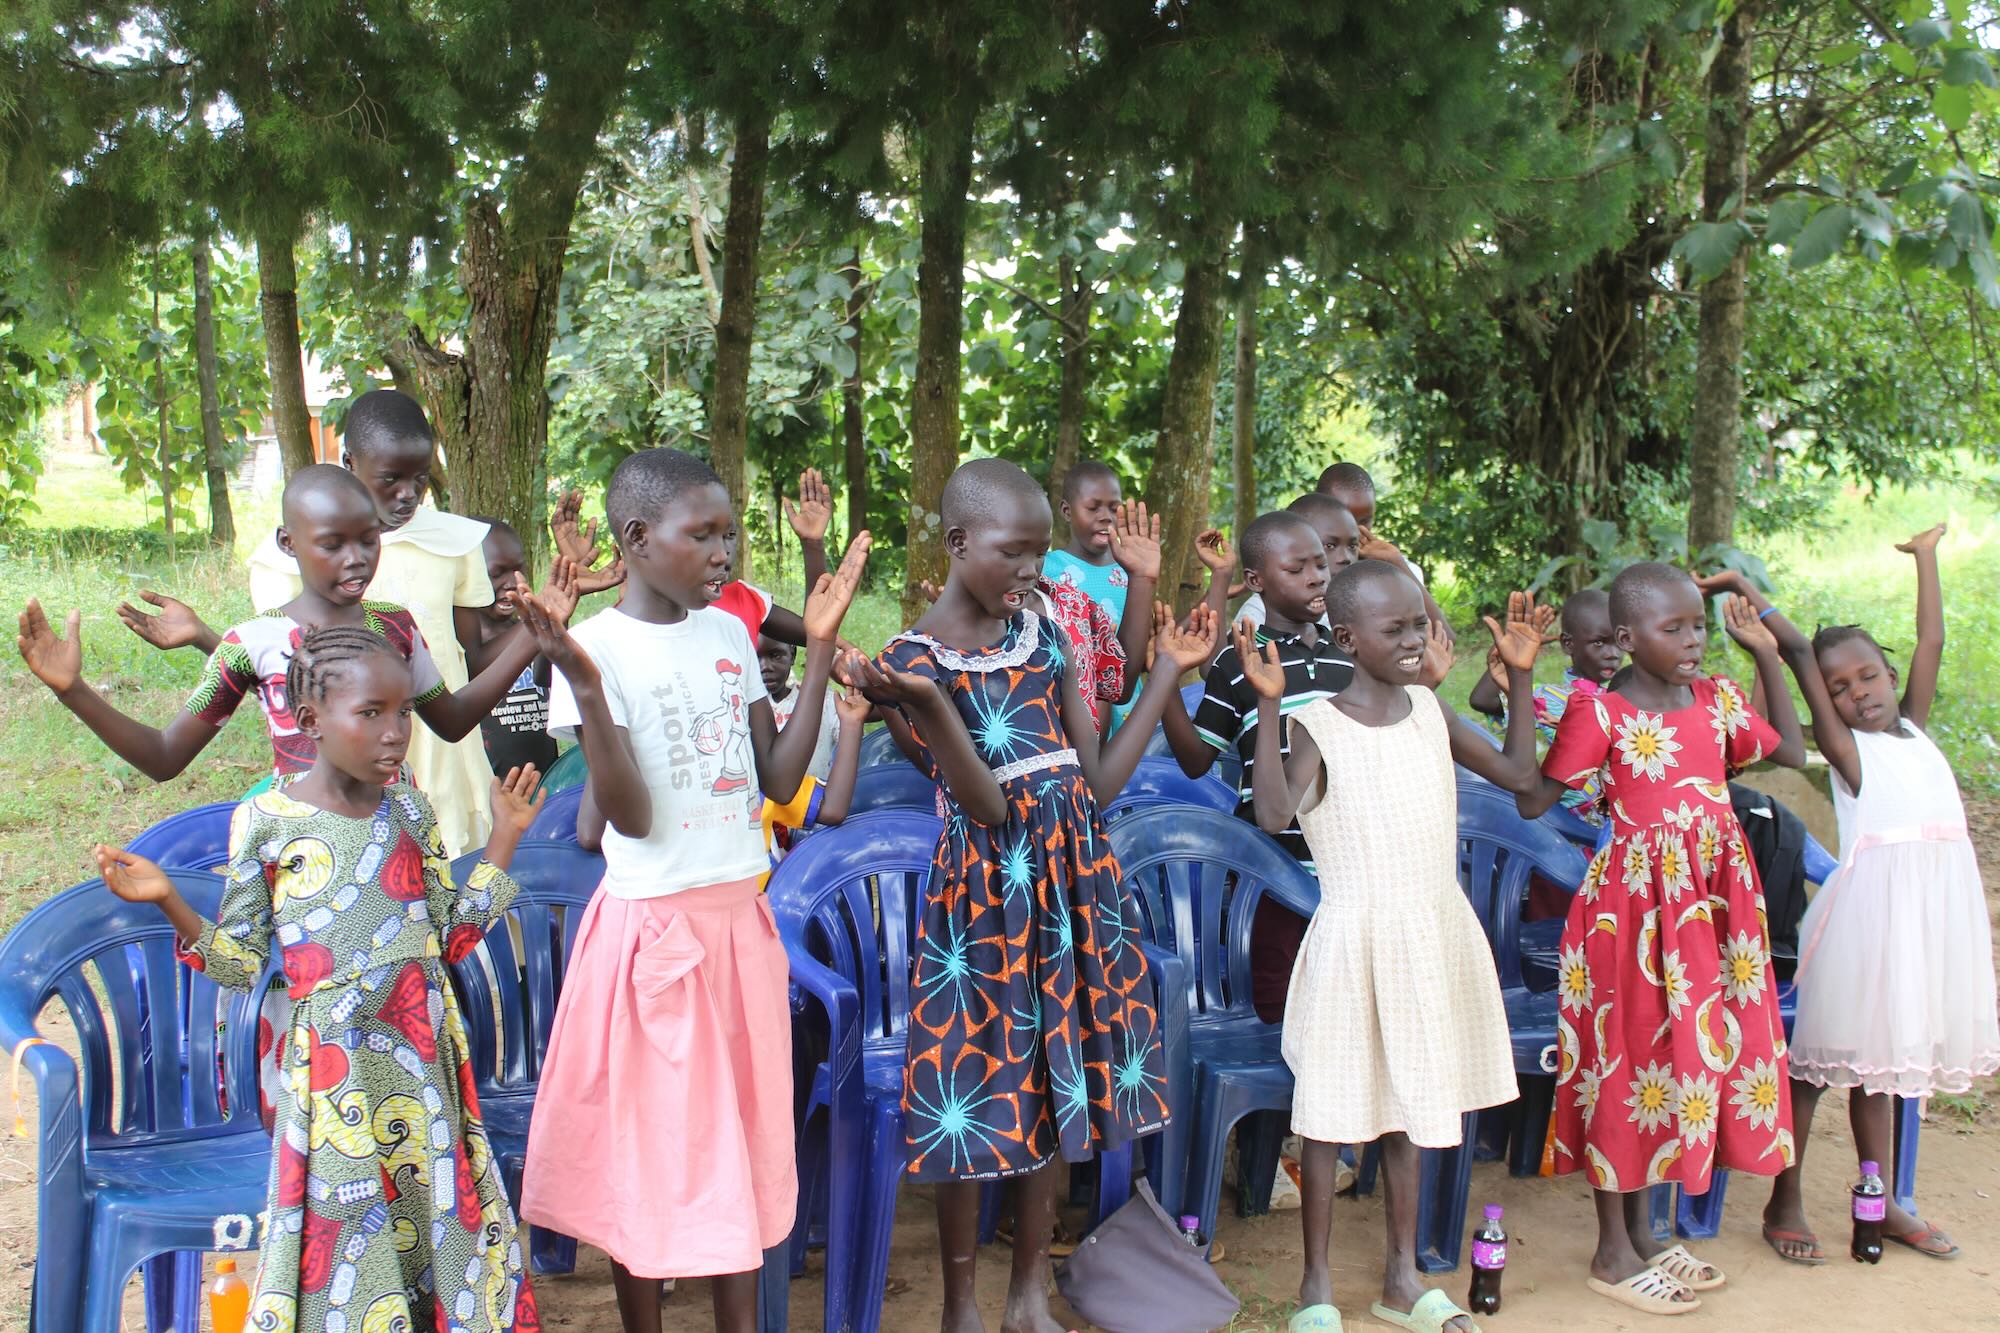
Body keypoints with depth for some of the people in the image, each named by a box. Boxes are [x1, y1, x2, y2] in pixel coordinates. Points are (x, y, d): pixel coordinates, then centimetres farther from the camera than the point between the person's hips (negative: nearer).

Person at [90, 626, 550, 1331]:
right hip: (335, 1068, -3)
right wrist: (170, 902, -16)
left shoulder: (410, 808, 4)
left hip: (424, 1058, 4)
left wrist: (503, 837, 8)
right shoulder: (266, 822, -6)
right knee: (343, 1234, 3)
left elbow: (451, 937, 8)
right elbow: (239, 963, -2)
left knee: (445, 1217, 9)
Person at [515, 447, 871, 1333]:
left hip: (739, 918, 6)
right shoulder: (597, 646, -13)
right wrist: (584, 688, -29)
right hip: (652, 926, -6)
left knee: (744, 1135, 13)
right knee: (646, 1145, 6)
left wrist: (820, 652, 0)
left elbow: (779, 779, 3)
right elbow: (630, 817, -18)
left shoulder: (728, 632, 5)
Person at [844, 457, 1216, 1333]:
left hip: (1072, 870, 5)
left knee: (1058, 1082, 11)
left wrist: (1168, 672, 5)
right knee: (974, 1097, 2)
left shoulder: (1039, 631, 7)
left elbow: (1101, 780, 5)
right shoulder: (914, 660, -9)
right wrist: (927, 704, -31)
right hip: (988, 883, -5)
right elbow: (986, 806, -17)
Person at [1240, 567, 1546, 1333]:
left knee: (1407, 1107, 16)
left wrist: (1520, 678, 2)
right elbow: (1275, 814, -25)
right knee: (1332, 1111, 4)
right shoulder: (1317, 725, -11)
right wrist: (1267, 705, -30)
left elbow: (1519, 775, 8)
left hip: (1435, 935, 5)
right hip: (1355, 936, -5)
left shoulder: (1431, 710, 4)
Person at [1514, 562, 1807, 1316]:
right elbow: (1531, 803, -16)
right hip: (1634, 900, -6)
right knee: (1628, 1060, 2)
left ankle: (1643, 1233, 29)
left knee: (1681, 1055, 13)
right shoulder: (1601, 713, -12)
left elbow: (1791, 753, 19)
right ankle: (1612, 1253, 16)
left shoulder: (1717, 699, 6)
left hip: (1710, 899, 7)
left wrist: (1767, 659, 13)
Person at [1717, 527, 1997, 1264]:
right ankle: (1785, 1203, 9)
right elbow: (1800, 655, -6)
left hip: (1935, 907, 6)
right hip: (1868, 903, -6)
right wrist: (1745, 590, -7)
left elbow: (1931, 641, 17)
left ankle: (1877, 1203, 23)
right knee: (1820, 1055, 0)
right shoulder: (1845, 746, 0)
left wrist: (1925, 556, 20)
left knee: (1880, 1058, 15)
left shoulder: (1913, 728, 15)